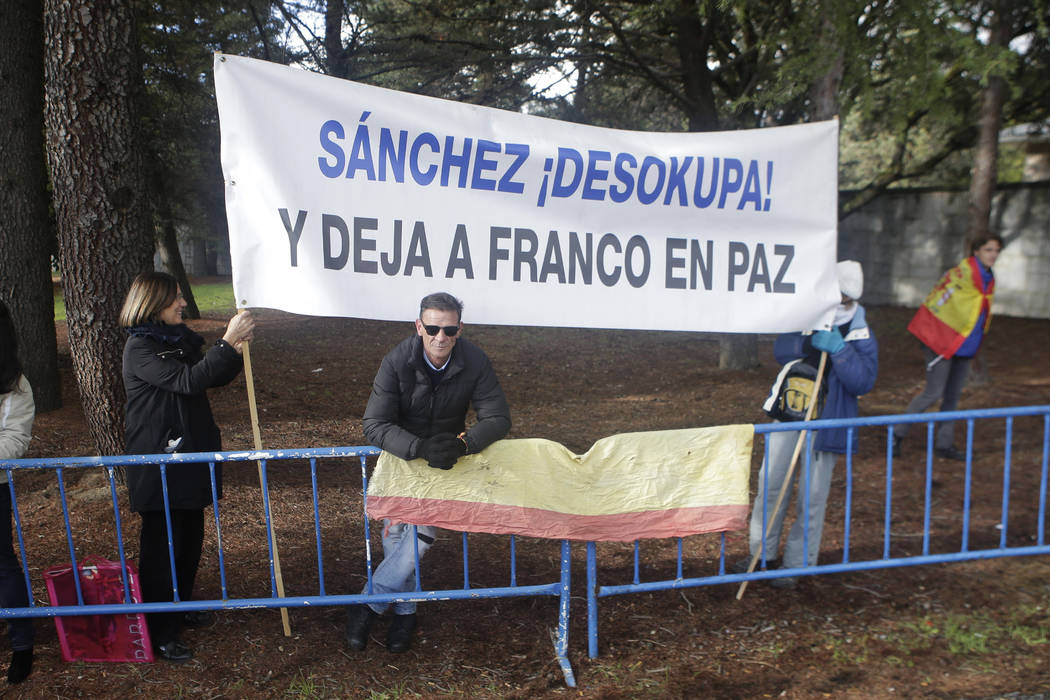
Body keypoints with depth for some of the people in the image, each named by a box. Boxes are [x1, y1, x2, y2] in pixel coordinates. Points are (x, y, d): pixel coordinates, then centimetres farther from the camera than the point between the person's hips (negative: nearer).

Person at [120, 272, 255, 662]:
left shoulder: (181, 338, 10)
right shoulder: (139, 347, -16)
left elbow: (215, 377, 11)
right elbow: (188, 381, -27)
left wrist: (237, 347, -6)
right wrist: (227, 342, -30)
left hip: (192, 454, 8)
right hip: (159, 461, -8)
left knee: (191, 536, 18)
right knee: (161, 545, 0)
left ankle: (181, 606, 36)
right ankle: (160, 632, 12)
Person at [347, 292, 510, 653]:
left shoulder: (474, 361, -16)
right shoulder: (397, 362, -20)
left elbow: (498, 418, -14)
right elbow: (375, 424, -23)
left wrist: (462, 444, -34)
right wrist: (420, 448, -39)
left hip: (448, 457, 1)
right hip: (401, 456, 0)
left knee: (423, 530, -18)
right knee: (396, 531, -13)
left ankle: (367, 605, -3)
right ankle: (404, 611, 8)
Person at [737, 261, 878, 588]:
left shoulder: (861, 336, -5)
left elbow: (863, 381, -16)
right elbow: (781, 350, -2)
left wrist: (838, 349, -25)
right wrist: (809, 342, -19)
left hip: (825, 424, -3)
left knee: (812, 496, 1)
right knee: (770, 483, 8)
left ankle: (797, 563, 15)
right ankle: (762, 552, 23)